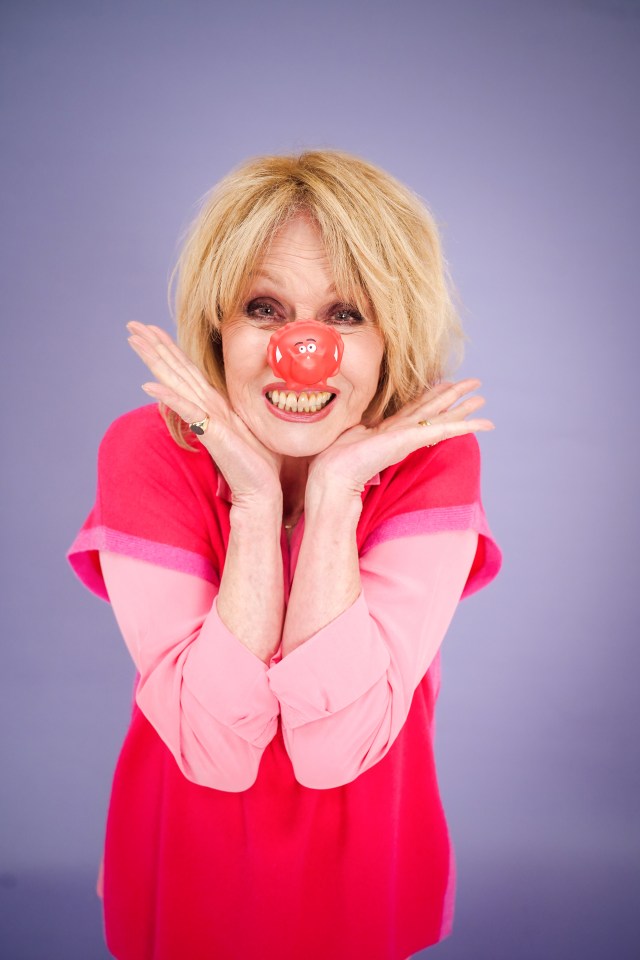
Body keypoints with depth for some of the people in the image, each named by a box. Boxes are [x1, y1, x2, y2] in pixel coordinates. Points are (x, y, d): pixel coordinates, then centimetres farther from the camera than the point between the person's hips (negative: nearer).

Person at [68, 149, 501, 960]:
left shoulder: (435, 458, -21)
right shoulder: (145, 453, -21)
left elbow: (333, 747, -28)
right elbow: (218, 751, -26)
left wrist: (334, 492, -33)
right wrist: (256, 499, -32)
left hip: (365, 851, 1)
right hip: (190, 850, 0)